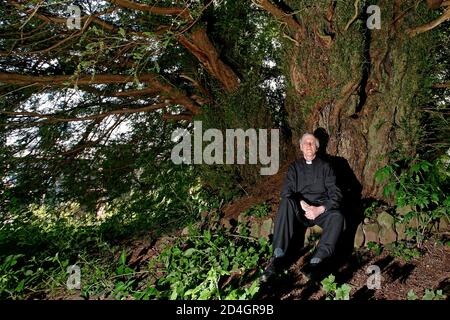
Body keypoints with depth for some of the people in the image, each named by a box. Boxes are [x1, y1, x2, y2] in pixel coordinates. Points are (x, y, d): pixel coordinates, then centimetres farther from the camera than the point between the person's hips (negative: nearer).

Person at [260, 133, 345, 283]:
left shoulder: (325, 166, 12)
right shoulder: (295, 167, 15)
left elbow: (335, 193, 2)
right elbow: (286, 192, 3)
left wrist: (320, 209, -15)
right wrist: (302, 204, -17)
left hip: (321, 209, 0)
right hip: (300, 210, 0)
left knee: (337, 217, -32)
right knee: (286, 202, -32)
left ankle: (315, 262, -38)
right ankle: (278, 258, -38)